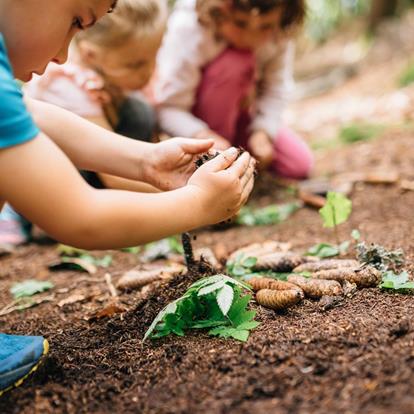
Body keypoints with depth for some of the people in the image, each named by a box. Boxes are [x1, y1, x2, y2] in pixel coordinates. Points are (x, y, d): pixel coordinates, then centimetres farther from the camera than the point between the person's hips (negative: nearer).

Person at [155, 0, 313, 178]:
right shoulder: (188, 28, -32)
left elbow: (276, 89, -17)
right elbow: (169, 109, -31)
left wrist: (262, 132, -34)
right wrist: (206, 138, -47)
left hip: (239, 114, 4)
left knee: (300, 164, -10)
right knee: (234, 63, -34)